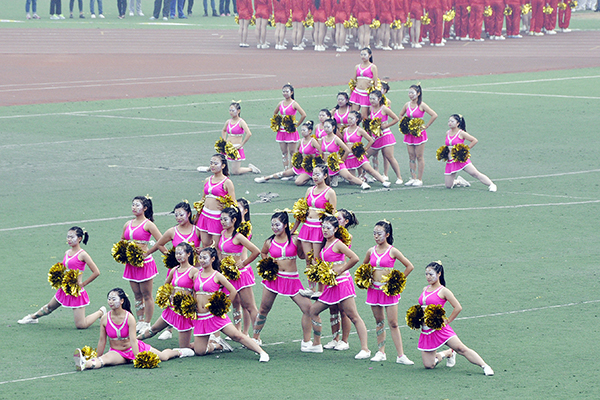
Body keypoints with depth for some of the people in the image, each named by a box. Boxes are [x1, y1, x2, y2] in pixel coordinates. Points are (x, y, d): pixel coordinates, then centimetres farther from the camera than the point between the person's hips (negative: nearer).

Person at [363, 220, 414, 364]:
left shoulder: (392, 251, -7)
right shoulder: (371, 251, 6)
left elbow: (409, 266, -4)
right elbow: (363, 266, 25)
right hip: (374, 289, 4)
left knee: (393, 323, -6)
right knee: (379, 322, 10)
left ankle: (400, 355, -5)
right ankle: (381, 353, 17)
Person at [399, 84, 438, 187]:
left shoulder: (421, 105, -9)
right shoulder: (407, 105, 6)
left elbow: (434, 115, -15)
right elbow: (400, 115, 24)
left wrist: (426, 126, -13)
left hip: (419, 133, -5)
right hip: (409, 133, 5)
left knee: (419, 157, -1)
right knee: (411, 156, 6)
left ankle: (419, 179, 3)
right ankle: (413, 178, 12)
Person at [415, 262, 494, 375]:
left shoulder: (443, 291, -5)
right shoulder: (425, 290, 13)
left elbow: (458, 308, -10)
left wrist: (447, 321, -8)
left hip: (439, 328, -6)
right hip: (426, 331, 6)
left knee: (461, 348, -22)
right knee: (428, 365, 2)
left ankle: (485, 367, -20)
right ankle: (448, 353, 30)